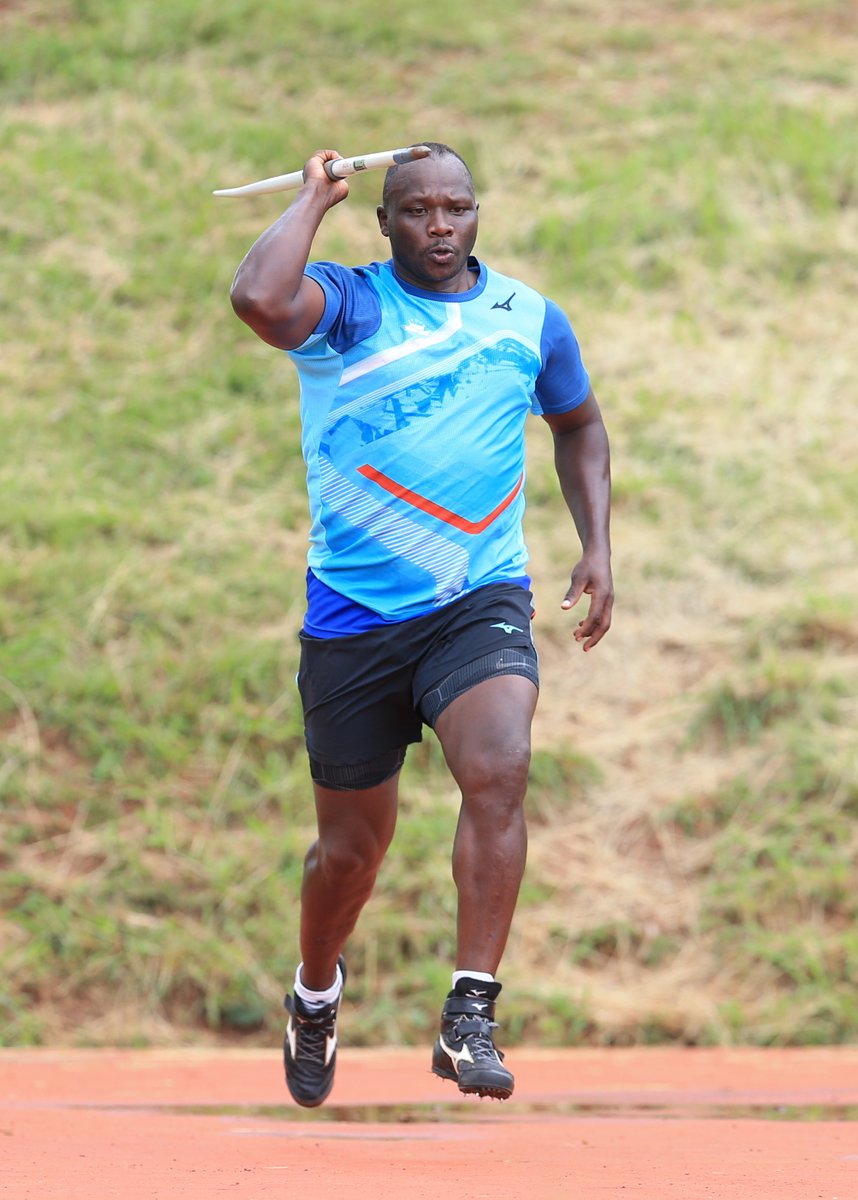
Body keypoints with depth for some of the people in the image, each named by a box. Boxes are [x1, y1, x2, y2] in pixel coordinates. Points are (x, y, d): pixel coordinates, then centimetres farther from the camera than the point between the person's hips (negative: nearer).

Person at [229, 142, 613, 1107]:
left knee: (499, 769, -27)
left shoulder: (530, 319, 8)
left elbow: (579, 424, 27)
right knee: (352, 846, 9)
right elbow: (259, 300, -27)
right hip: (353, 615, -1)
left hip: (481, 599, 1)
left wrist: (596, 546, 15)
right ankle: (315, 993, 40)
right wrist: (314, 197, -12)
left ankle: (469, 1018, -25)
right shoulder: (346, 304, -3)